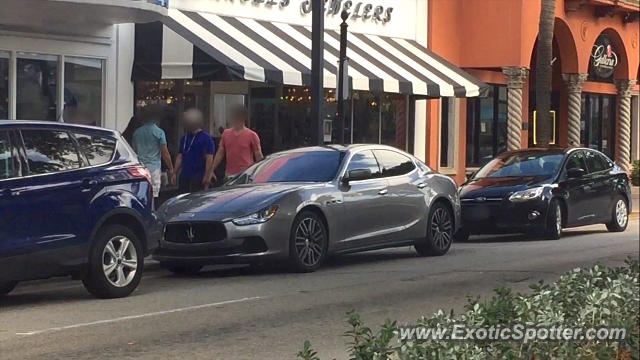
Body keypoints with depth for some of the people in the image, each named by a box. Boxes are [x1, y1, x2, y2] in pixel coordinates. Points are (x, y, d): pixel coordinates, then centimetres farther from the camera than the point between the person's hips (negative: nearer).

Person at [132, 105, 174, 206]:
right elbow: (165, 153, -5)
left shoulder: (137, 132, 11)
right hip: (154, 167, -5)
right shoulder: (159, 132, -5)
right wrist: (170, 168, 5)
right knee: (153, 196, -4)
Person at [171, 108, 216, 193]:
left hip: (198, 177, -7)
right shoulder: (184, 138, 16)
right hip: (184, 176, 7)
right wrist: (175, 173, 14)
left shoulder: (206, 138, -5)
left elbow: (209, 158, -11)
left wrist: (207, 176, -17)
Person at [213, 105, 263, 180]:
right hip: (229, 175, 4)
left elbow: (259, 157, 1)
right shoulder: (226, 134, 12)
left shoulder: (252, 135, 0)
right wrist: (211, 170, 10)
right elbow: (220, 154, 16)